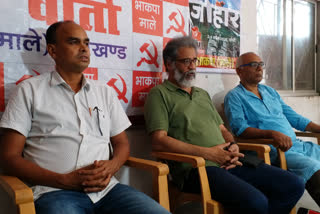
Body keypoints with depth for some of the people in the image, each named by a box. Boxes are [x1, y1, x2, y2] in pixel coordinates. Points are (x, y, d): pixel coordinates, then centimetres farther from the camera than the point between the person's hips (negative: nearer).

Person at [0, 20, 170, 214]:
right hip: (56, 191, -3)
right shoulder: (30, 90, 6)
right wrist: (66, 180, -11)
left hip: (107, 187, 4)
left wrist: (111, 166, -5)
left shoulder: (105, 92, 16)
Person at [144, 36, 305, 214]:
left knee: (294, 185, -2)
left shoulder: (203, 94, 25)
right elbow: (159, 141, -12)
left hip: (227, 163, 8)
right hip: (195, 168, -7)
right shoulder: (159, 94, 0)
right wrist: (208, 153, -15)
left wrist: (232, 146, 1)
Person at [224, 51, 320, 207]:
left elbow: (293, 117, 23)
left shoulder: (270, 91, 23)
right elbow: (239, 129, -14)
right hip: (272, 151, -7)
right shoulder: (234, 97, 0)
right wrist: (272, 134, -26)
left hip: (297, 145, 8)